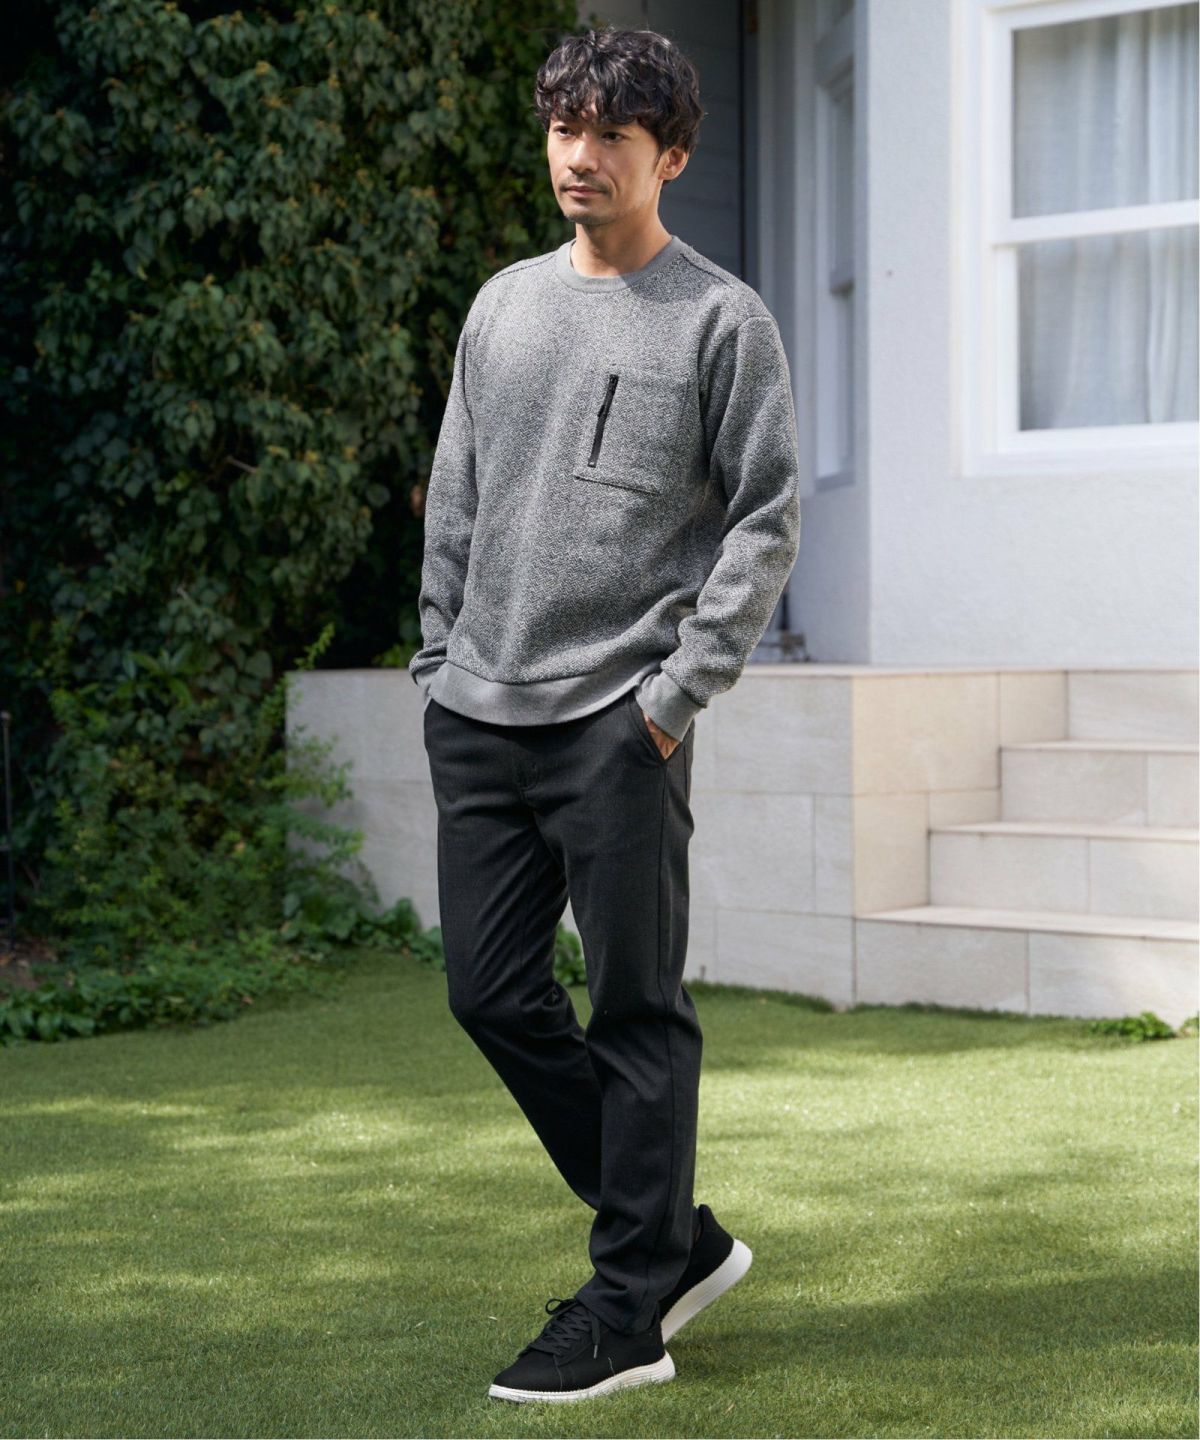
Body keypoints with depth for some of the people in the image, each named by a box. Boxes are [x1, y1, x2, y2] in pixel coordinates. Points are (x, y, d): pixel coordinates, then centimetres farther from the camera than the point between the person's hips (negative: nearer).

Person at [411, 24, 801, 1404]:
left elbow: (764, 521, -4)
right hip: (481, 718, 6)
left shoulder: (721, 320, -1)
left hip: (619, 726, -6)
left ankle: (629, 1312, 7)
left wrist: (680, 689, -11)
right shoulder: (503, 305, 15)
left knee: (637, 1014, -2)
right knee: (494, 995, 7)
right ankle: (676, 1237, 21)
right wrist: (442, 661, 12)